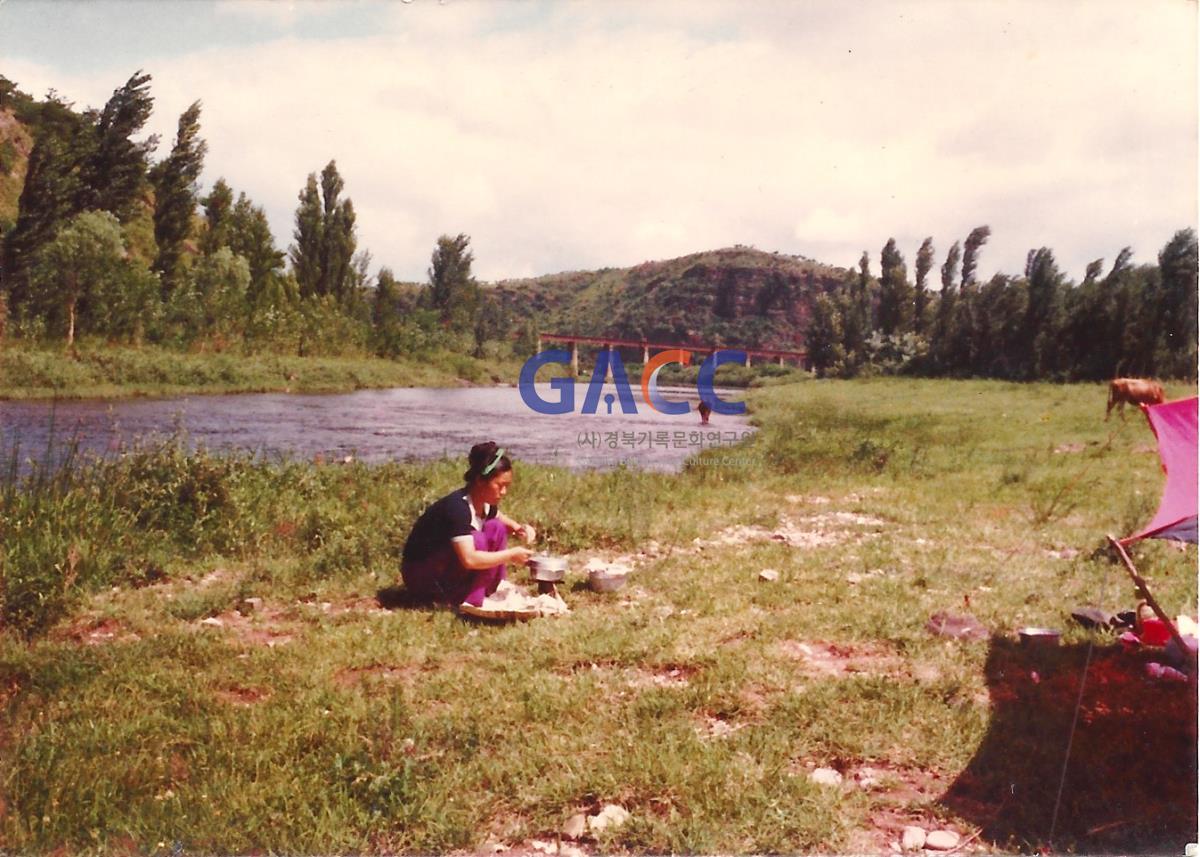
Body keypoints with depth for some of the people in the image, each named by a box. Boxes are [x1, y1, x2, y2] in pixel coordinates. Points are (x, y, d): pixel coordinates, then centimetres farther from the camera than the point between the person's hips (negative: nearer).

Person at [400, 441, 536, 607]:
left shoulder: (485, 503, -2)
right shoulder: (457, 507, -29)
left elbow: (502, 520, 20)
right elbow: (469, 559, -37)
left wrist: (519, 528, -3)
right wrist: (511, 555, -27)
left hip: (445, 569, 9)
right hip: (420, 577, -9)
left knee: (496, 528, -4)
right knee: (476, 540, -28)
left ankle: (496, 592, -3)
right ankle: (471, 603, -17)